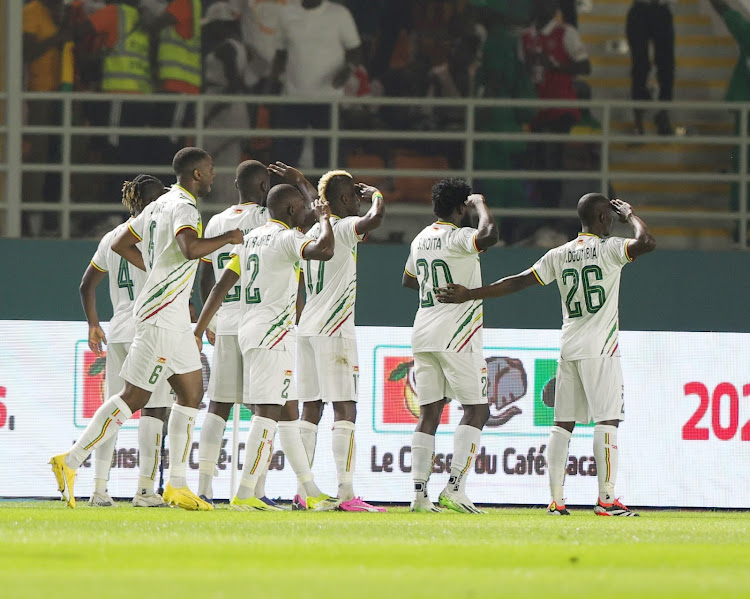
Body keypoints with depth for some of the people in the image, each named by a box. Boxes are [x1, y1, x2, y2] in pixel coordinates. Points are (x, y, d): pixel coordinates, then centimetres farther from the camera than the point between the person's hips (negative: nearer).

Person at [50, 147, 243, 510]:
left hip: (174, 319, 11)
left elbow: (120, 245, 24)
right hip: (162, 317, -11)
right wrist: (229, 238, -18)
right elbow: (191, 248, -34)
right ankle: (70, 462, -7)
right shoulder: (183, 208, -14)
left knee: (191, 392, 11)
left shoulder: (161, 205, 16)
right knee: (134, 398, -9)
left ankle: (177, 486, 11)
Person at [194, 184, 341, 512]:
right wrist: (325, 218, -9)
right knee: (268, 411, -12)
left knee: (287, 411, 13)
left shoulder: (250, 238, 16)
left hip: (250, 332, 10)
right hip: (272, 334, -10)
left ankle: (313, 493, 18)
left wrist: (199, 329, 15)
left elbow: (222, 285, 14)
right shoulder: (286, 238, -10)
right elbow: (323, 250, -29)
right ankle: (245, 494, -19)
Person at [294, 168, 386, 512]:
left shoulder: (312, 233, 15)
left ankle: (301, 491, 6)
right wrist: (375, 194, -8)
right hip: (334, 329, -8)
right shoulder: (344, 228, -10)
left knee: (311, 409, 9)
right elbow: (376, 218, -28)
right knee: (345, 410, -9)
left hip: (307, 329, 8)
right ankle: (346, 494, -16)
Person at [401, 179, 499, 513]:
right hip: (457, 337, -8)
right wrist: (481, 204, -13)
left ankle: (419, 493, -1)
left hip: (423, 335, 8)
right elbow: (489, 236, -32)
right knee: (476, 410, -2)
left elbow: (408, 281, 29)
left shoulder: (421, 240, 13)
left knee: (429, 412, 6)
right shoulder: (458, 238, -12)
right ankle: (455, 488, -14)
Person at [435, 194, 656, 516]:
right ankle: (606, 499, -15)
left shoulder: (559, 255, 9)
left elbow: (518, 282, 5)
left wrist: (469, 294, 9)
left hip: (568, 349, 6)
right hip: (600, 350, -6)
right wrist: (630, 215, 1)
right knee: (606, 420, -8)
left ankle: (556, 500, 5)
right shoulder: (608, 249, -7)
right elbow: (646, 243, -19)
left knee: (563, 423, 7)